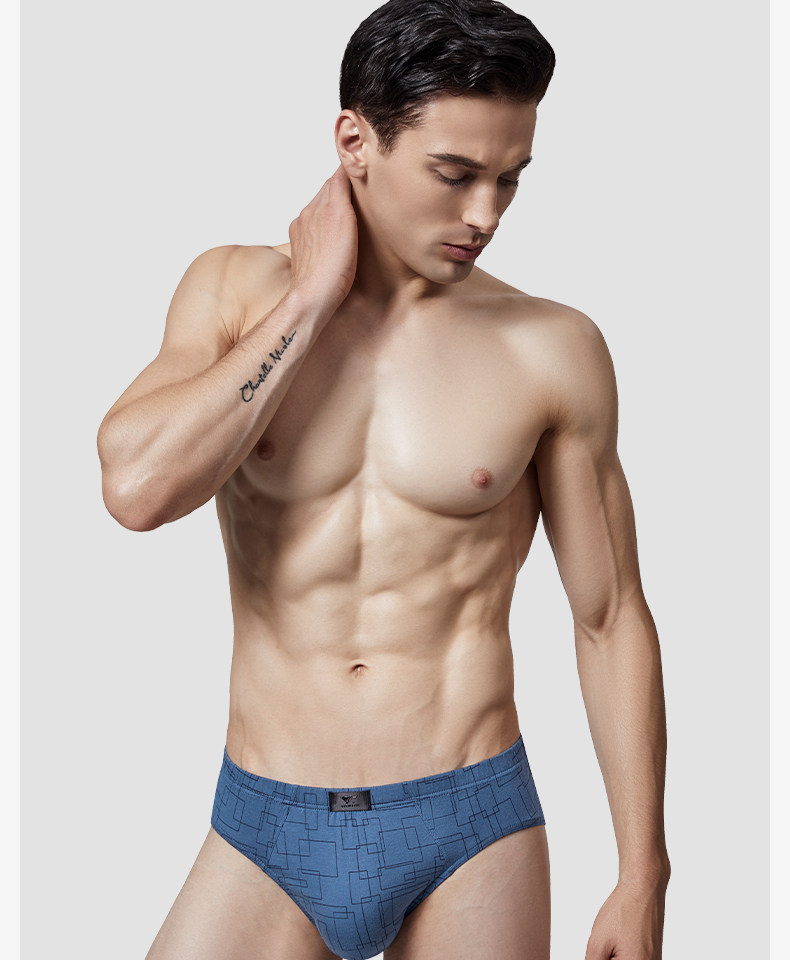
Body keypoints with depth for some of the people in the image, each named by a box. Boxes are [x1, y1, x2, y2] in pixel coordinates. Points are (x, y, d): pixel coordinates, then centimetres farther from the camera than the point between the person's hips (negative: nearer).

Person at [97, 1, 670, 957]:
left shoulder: (551, 350, -5)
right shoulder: (235, 292, 0)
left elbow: (612, 620, 1)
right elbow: (137, 487, -17)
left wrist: (643, 878, 2)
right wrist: (314, 297, -14)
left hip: (472, 838, 0)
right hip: (265, 836, 1)